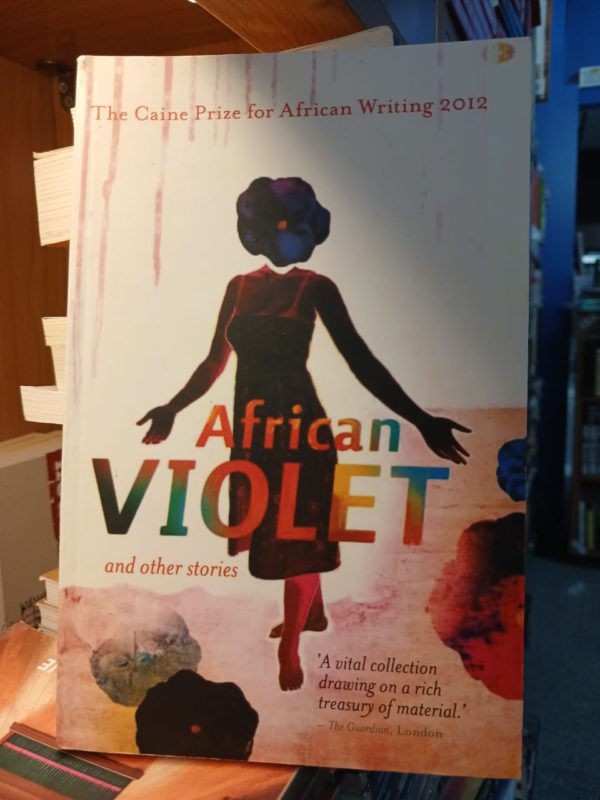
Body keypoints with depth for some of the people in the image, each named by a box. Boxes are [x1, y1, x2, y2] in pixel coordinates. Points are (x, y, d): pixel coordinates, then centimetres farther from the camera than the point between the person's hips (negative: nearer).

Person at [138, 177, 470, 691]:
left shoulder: (315, 288, -6)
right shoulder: (239, 286, 7)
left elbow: (360, 360, -12)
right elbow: (216, 361, 13)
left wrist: (419, 420, -19)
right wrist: (173, 408, 17)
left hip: (298, 425, -5)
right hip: (251, 426, 5)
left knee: (299, 536, 7)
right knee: (272, 531, 18)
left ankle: (289, 646, 28)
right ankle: (314, 613, 45)